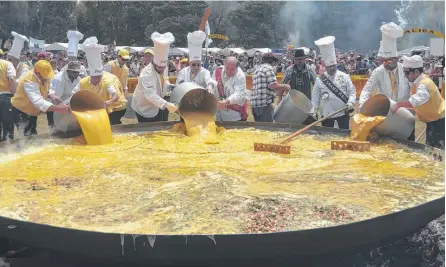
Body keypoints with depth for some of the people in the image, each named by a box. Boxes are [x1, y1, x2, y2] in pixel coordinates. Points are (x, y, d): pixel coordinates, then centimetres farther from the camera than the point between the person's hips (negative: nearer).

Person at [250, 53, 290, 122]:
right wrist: (285, 86, -1)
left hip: (254, 104, 9)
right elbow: (273, 85, -17)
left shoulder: (258, 69, 22)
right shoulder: (269, 68, -5)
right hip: (264, 104, -9)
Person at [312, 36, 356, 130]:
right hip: (326, 114, 1)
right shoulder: (319, 79, 0)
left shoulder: (344, 76, -2)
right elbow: (315, 96, 1)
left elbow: (352, 92, -2)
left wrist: (350, 102, -20)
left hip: (343, 112, -1)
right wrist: (313, 110, -8)